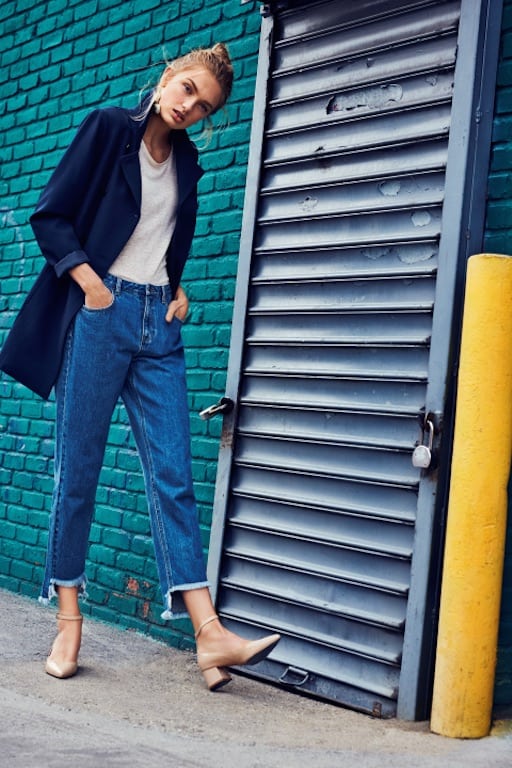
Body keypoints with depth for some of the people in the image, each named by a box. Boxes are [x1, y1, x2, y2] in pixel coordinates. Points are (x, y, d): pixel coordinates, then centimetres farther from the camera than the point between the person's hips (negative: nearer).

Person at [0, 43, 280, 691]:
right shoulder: (108, 128, 2)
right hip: (100, 313, -4)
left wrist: (180, 289, 10)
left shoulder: (186, 160, 17)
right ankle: (68, 620, 11)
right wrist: (90, 284, -11)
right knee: (78, 470, -1)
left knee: (172, 475, -4)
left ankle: (209, 634, -9)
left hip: (159, 324, 4)